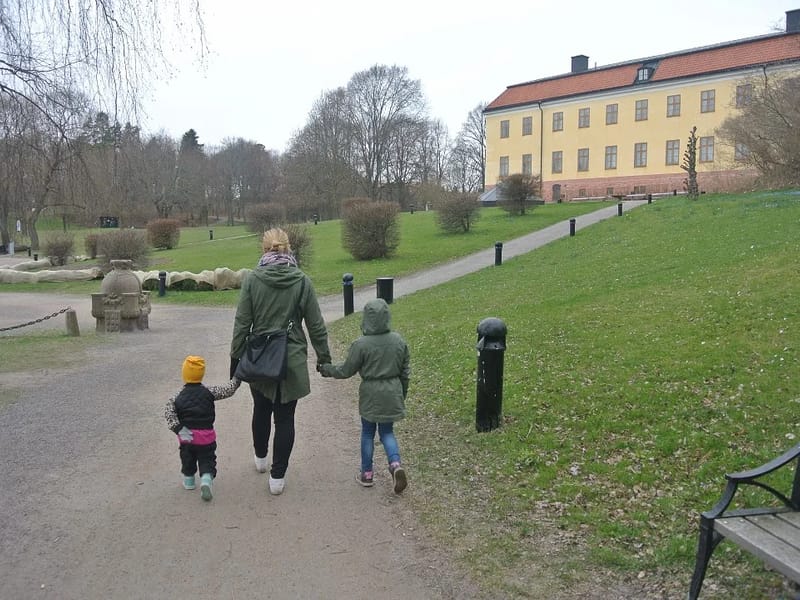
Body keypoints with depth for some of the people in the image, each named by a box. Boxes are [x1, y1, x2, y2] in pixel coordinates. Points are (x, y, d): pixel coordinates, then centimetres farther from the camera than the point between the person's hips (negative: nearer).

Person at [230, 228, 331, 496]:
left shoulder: (252, 279, -8)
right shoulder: (302, 281, -7)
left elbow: (242, 322, -5)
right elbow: (316, 325, -3)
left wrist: (236, 356, 4)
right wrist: (324, 357, 7)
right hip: (292, 360, -1)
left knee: (261, 409, 23)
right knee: (285, 418, 8)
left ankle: (260, 458, 43)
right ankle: (277, 476, 12)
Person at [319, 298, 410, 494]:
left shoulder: (361, 345, -17)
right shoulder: (399, 341, -3)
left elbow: (346, 370, -7)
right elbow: (405, 371, 6)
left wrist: (326, 369, 10)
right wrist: (402, 395, 19)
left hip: (370, 395, -3)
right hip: (392, 395, 3)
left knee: (368, 433, 13)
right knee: (387, 432, 15)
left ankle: (366, 473, 22)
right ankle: (395, 463, -6)